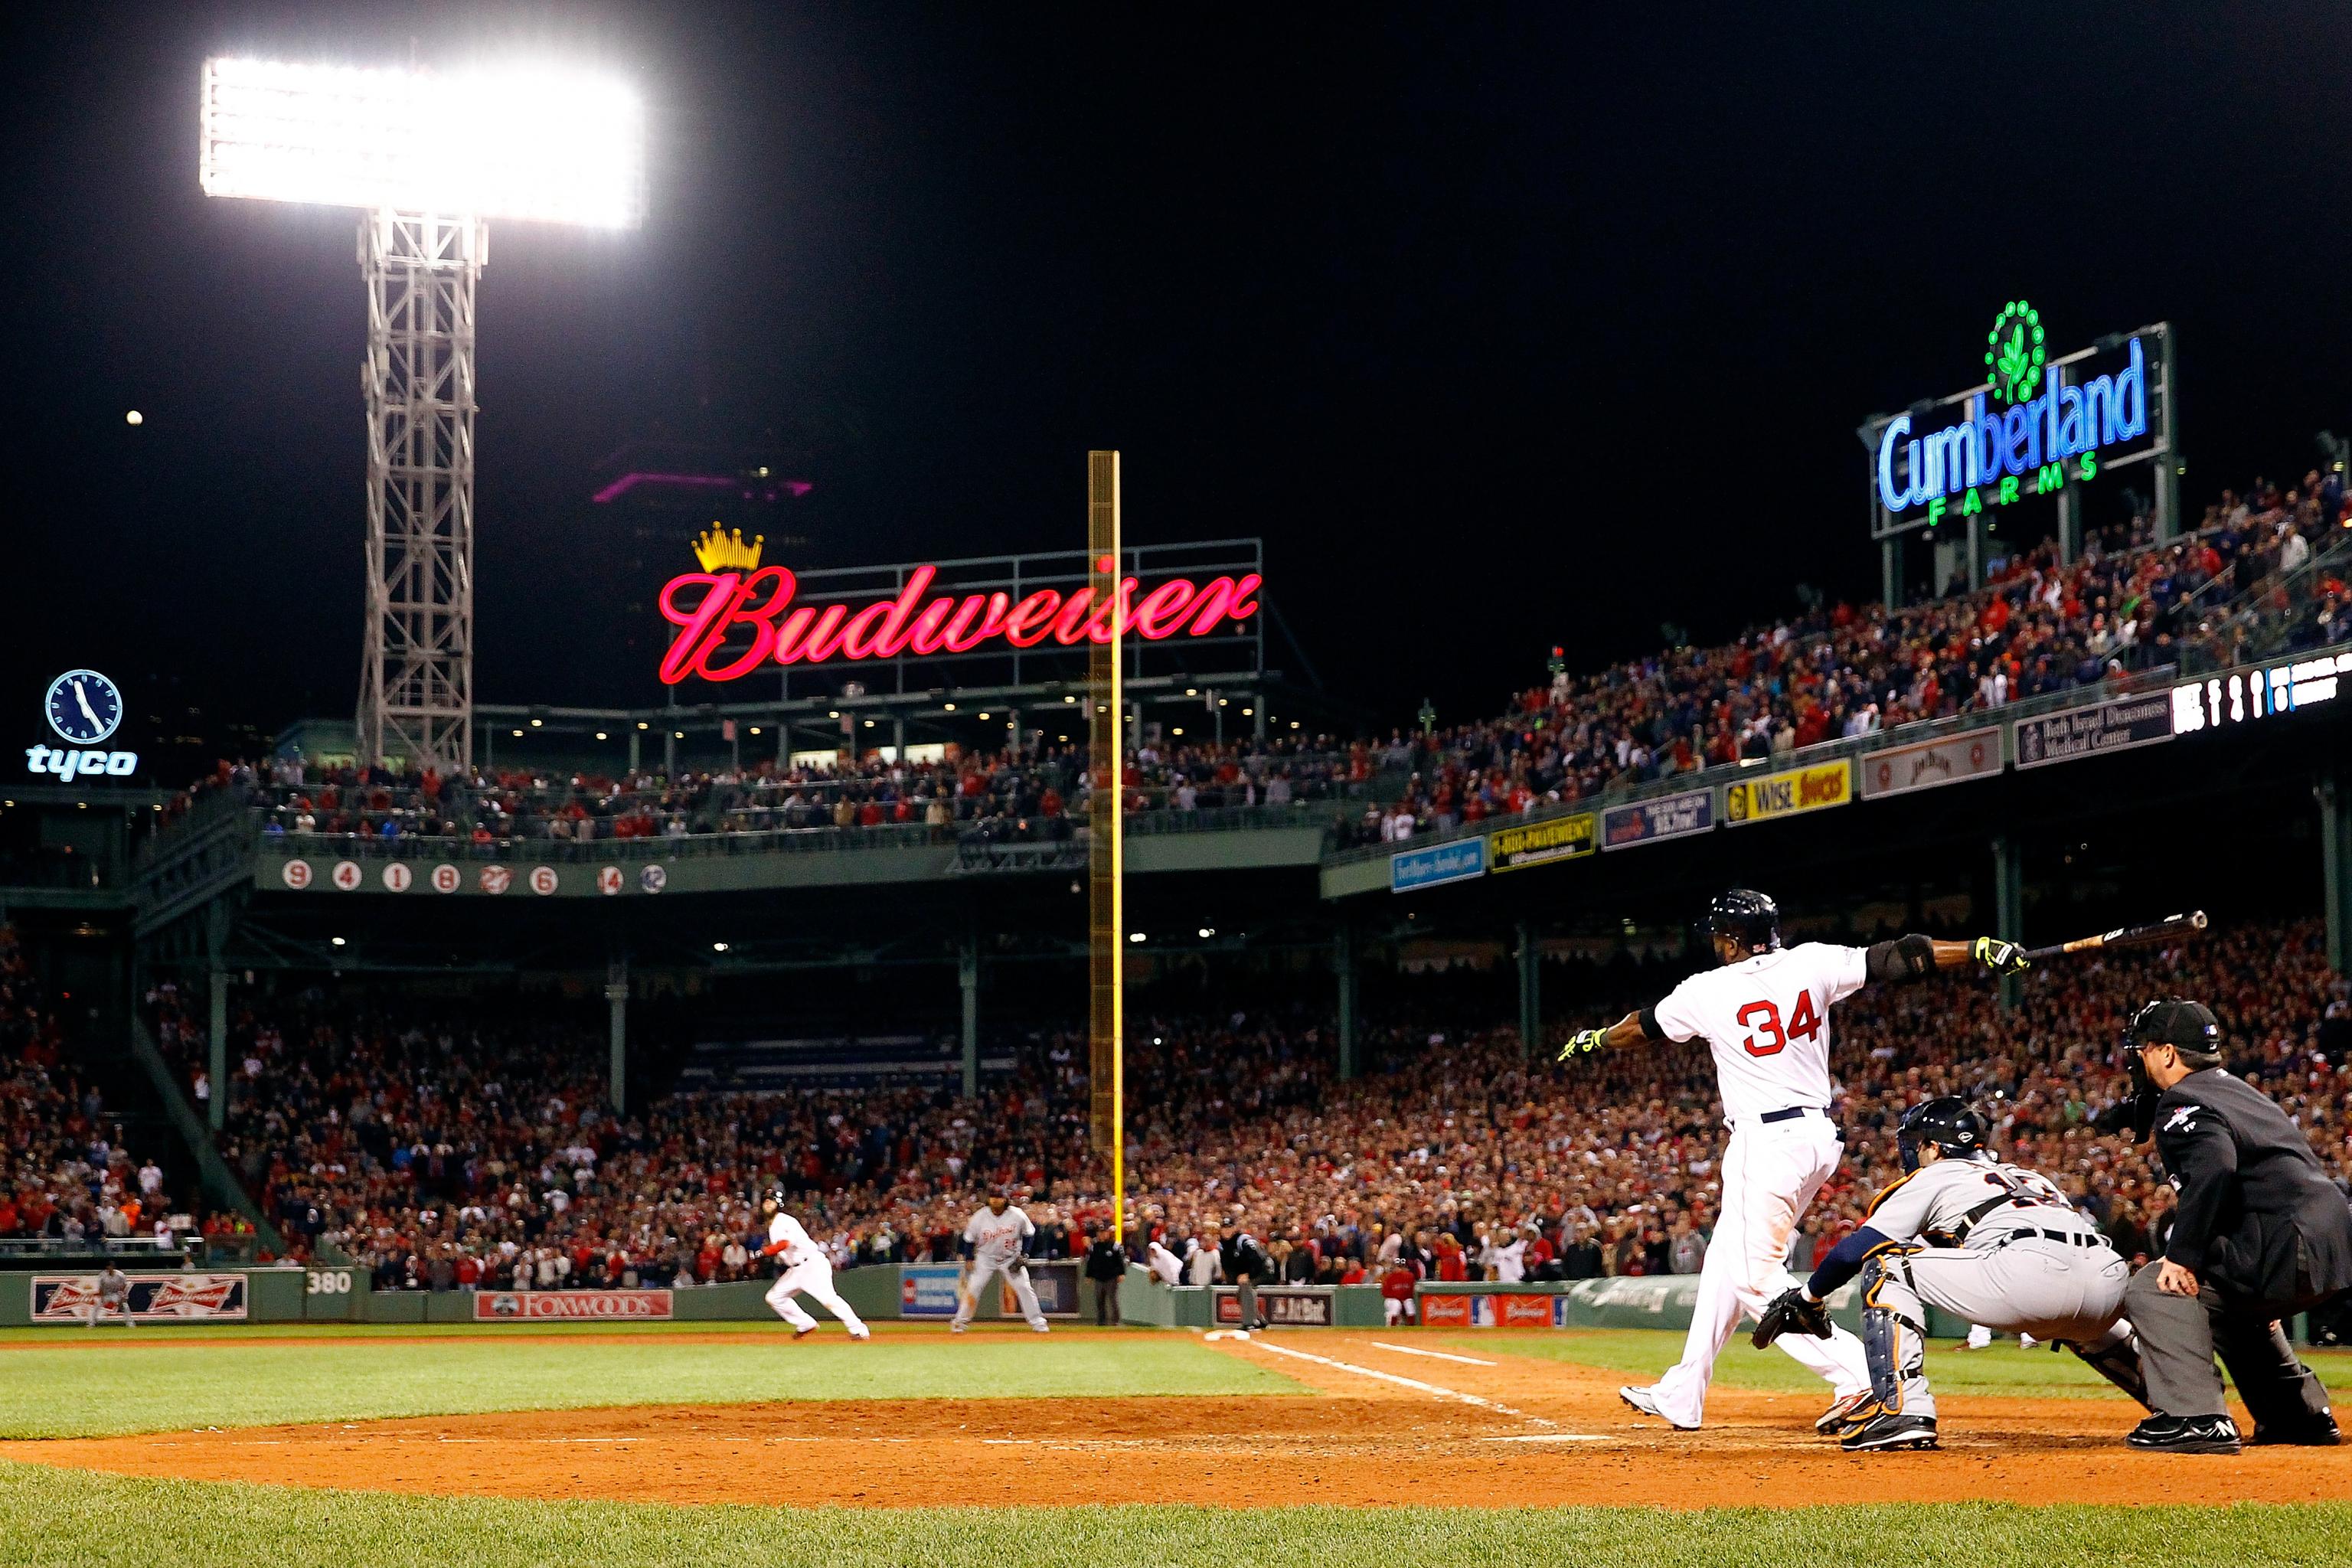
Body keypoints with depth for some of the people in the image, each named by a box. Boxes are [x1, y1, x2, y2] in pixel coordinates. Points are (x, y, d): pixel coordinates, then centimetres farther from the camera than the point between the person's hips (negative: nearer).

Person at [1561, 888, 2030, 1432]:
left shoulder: (1707, 991, -6)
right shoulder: (1811, 963, 1)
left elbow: (1641, 1028, 13)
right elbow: (1897, 958, -5)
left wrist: (1592, 1040, 33)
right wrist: (1984, 950, -1)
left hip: (1767, 1142, -8)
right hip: (1820, 1136, 8)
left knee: (1756, 1277, -6)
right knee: (1726, 1258, 17)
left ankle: (1858, 1378, -21)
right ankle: (1681, 1397, 25)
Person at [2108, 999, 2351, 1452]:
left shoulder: (2182, 1102, -6)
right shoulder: (2242, 1090, 25)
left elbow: (2214, 1166, -25)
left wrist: (2182, 1255, -22)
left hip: (2291, 1252, -10)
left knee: (2154, 1288, -8)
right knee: (2226, 1297, 34)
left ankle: (2196, 1418, -18)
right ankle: (2303, 1415, 35)